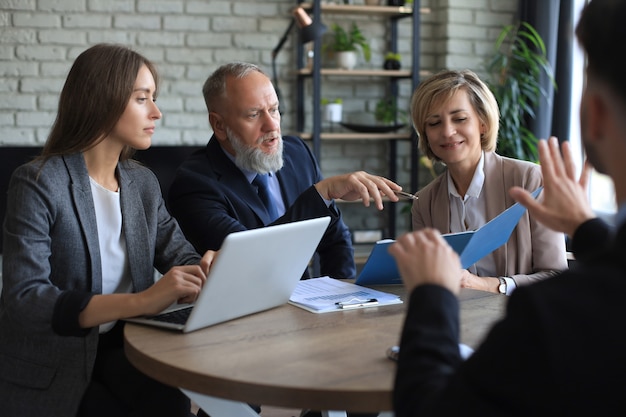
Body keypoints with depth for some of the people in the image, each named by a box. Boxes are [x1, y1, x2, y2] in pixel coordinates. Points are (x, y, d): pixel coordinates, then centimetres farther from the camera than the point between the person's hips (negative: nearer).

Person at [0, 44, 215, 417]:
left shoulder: (144, 183, 7)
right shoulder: (37, 184, -12)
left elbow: (181, 256, 9)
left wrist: (204, 269, -16)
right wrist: (140, 301, -33)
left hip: (124, 347, 5)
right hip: (51, 370, -5)